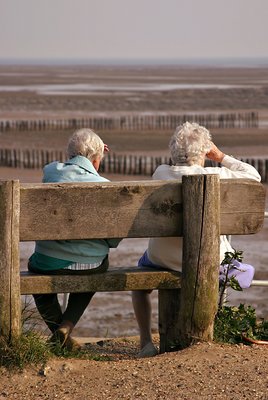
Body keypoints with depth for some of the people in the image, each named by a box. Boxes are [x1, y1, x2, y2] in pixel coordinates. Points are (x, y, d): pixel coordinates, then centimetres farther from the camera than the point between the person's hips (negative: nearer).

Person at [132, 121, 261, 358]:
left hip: (163, 258, 1)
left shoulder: (160, 173, -10)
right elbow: (253, 175, 0)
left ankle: (146, 341, 19)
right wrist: (221, 157, 2)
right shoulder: (213, 176, -15)